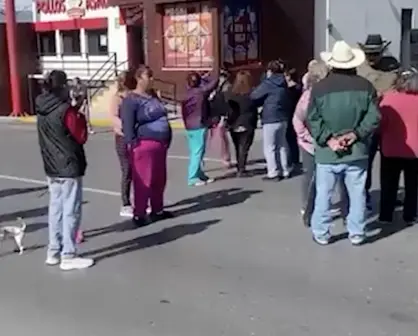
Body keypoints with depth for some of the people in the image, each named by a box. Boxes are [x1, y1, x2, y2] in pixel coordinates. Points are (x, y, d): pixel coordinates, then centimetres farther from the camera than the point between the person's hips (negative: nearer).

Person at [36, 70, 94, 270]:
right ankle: (68, 256, 1)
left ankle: (54, 251, 22)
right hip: (69, 168, -8)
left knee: (55, 209, 15)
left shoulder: (42, 110, 6)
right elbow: (81, 137, -11)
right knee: (71, 211, -2)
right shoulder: (66, 111, -18)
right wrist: (80, 116, 1)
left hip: (52, 168, 8)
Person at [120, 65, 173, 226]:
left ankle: (157, 210, 27)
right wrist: (132, 142, -22)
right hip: (144, 144, -9)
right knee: (144, 181, -7)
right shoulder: (131, 99, -9)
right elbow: (127, 123, -15)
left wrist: (167, 139, 22)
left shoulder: (153, 97, 17)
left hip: (160, 143, 9)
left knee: (159, 179, 15)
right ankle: (139, 214, 1)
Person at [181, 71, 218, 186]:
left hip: (189, 127, 7)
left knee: (194, 152, 12)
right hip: (199, 126, -7)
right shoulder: (201, 91, -11)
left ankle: (200, 175, 20)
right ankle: (192, 178, -6)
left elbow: (183, 112, 11)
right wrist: (205, 78, 6)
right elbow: (215, 81, -7)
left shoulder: (186, 95, 6)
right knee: (198, 152, -4)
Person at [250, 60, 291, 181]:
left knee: (269, 147, 0)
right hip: (283, 118, 7)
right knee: (282, 145, 15)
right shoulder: (283, 83, 11)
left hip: (271, 119, -7)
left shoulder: (268, 83, -11)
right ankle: (285, 171, 18)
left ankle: (273, 173, -3)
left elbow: (253, 96, -8)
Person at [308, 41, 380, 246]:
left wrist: (328, 139, -11)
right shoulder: (365, 86, -1)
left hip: (327, 152, -1)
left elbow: (312, 120, -9)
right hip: (357, 151, 1)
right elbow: (374, 117, -6)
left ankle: (321, 234, 17)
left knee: (324, 194, 9)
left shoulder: (319, 87, -5)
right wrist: (356, 134, -9)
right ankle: (356, 233, 18)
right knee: (357, 194, 11)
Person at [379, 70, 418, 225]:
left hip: (391, 149, -1)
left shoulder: (389, 97, -8)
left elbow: (381, 122, -7)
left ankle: (386, 216, 13)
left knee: (388, 186, 10)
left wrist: (383, 140, 5)